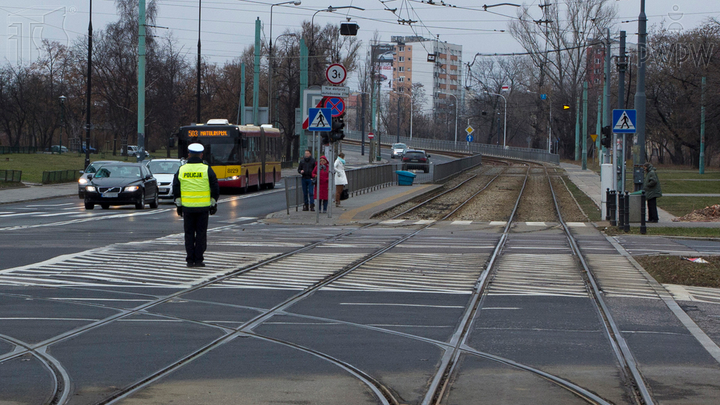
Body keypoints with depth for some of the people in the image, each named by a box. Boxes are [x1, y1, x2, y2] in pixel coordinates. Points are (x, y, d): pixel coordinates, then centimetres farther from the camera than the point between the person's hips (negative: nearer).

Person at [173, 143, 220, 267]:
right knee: (201, 233, 3)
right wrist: (213, 205, 10)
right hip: (203, 206, -1)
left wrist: (179, 205, 14)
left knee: (189, 234, 7)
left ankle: (190, 260, 4)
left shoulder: (181, 170, 3)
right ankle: (199, 260, 0)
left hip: (187, 207, 1)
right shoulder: (207, 170, -3)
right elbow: (215, 188, 0)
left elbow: (176, 189, 7)